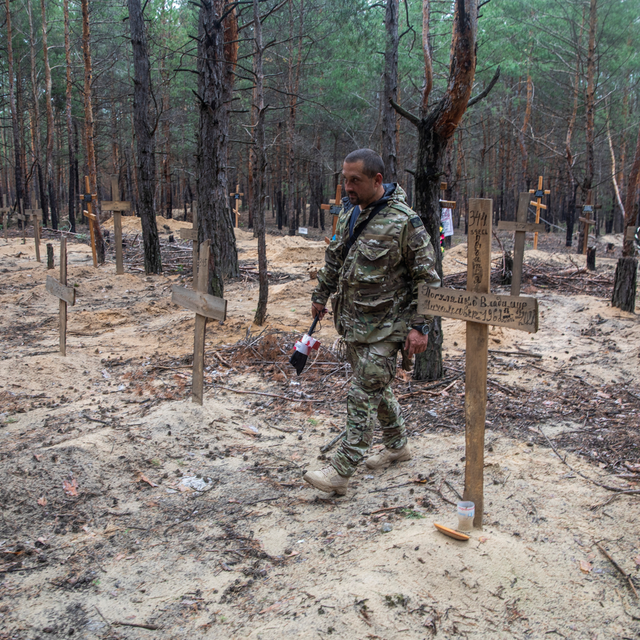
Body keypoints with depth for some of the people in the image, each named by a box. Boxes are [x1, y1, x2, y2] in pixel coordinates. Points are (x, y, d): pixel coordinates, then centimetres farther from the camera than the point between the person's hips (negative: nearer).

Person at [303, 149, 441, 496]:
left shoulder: (404, 222, -15)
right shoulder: (348, 217, 8)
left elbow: (427, 278, -13)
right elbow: (333, 260, 23)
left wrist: (419, 326, -17)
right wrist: (321, 296, 27)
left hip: (383, 327, -8)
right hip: (352, 323, 8)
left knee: (363, 395, -6)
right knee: (376, 388, 19)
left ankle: (341, 471, -2)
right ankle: (397, 446, 37)